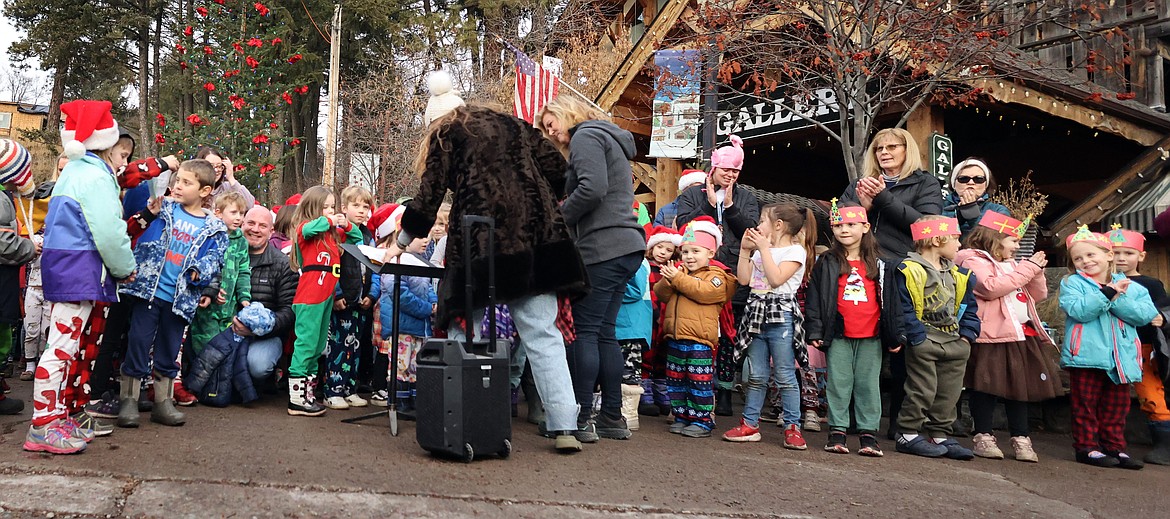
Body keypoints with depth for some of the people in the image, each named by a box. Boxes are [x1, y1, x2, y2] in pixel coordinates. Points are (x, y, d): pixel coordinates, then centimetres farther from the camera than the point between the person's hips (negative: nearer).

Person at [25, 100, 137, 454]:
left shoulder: (76, 171, 18)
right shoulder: (95, 177, -13)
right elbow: (109, 232, -17)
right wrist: (126, 268, -4)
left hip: (64, 263, 10)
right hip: (79, 267, -10)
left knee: (66, 345, 13)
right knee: (62, 346, -8)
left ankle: (56, 417, 20)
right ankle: (42, 428, -4)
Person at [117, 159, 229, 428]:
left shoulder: (214, 228, 4)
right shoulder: (163, 209, 4)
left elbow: (214, 258, 2)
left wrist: (200, 270, -16)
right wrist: (148, 213, -18)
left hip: (181, 298, 1)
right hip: (148, 290, -1)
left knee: (169, 350, 12)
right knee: (138, 342, 0)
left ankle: (163, 403, 23)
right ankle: (129, 401, 11)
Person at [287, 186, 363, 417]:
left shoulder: (333, 233, 17)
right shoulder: (305, 229, -5)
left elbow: (357, 238, 25)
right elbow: (310, 229, -28)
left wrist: (346, 225, 7)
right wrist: (330, 220, -13)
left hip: (327, 297, 9)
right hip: (309, 299, -9)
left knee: (318, 348, 14)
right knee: (306, 344, -9)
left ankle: (308, 392, 23)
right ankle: (297, 399, -7)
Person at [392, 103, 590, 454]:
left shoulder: (446, 133, 16)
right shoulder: (514, 125, 25)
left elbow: (430, 193, 8)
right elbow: (556, 166, 12)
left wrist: (402, 242, 18)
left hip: (479, 239, -3)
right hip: (533, 236, 3)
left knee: (464, 331, 7)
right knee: (542, 334, 2)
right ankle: (565, 428, -4)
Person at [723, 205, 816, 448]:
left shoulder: (795, 250, -4)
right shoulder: (761, 251, 19)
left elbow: (776, 279, -18)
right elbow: (743, 279, 11)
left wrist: (764, 248, -12)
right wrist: (745, 250, 7)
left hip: (780, 316, -7)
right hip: (757, 314, 7)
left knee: (785, 376, -3)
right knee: (756, 375, 10)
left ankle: (792, 428, 4)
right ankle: (750, 424, 14)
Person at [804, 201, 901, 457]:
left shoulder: (879, 265, 7)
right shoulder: (826, 264, 3)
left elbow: (891, 301, 9)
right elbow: (814, 299, 0)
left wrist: (895, 335, 6)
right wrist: (815, 331, -6)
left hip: (871, 338, 1)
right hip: (838, 337, -1)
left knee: (868, 385, 6)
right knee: (838, 384, 4)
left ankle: (869, 433, 12)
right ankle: (837, 431, 12)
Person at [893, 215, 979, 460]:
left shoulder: (958, 275, 13)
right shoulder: (911, 270, -12)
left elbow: (968, 308, 17)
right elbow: (905, 309, -17)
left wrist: (967, 335, 4)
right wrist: (917, 337, -21)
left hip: (954, 343, 8)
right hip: (925, 342, -8)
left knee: (949, 393, 11)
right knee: (922, 391, -4)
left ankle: (939, 435, 21)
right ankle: (908, 435, 6)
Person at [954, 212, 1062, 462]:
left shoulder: (1012, 265, 23)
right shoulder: (975, 261, -4)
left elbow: (1038, 295, 25)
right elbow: (991, 288, -21)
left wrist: (1037, 271, 6)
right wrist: (1027, 269, -14)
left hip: (1022, 334, 8)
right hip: (992, 336, -8)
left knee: (1020, 386, 10)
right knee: (986, 388, -4)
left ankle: (1021, 439, 17)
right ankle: (983, 437, 5)